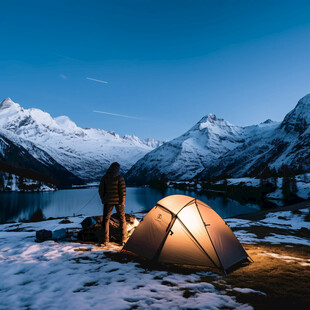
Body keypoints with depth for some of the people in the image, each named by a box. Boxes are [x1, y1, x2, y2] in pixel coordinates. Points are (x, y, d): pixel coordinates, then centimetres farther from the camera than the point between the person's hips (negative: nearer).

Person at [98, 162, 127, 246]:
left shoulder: (104, 178, 0)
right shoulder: (119, 177, -9)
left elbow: (101, 190, 2)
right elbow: (123, 190, -13)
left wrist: (103, 200, 13)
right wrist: (123, 202, -4)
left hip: (108, 201, 2)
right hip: (118, 201, -1)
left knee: (106, 219, 12)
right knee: (122, 219, 11)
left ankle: (105, 240, 11)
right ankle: (124, 240, 12)